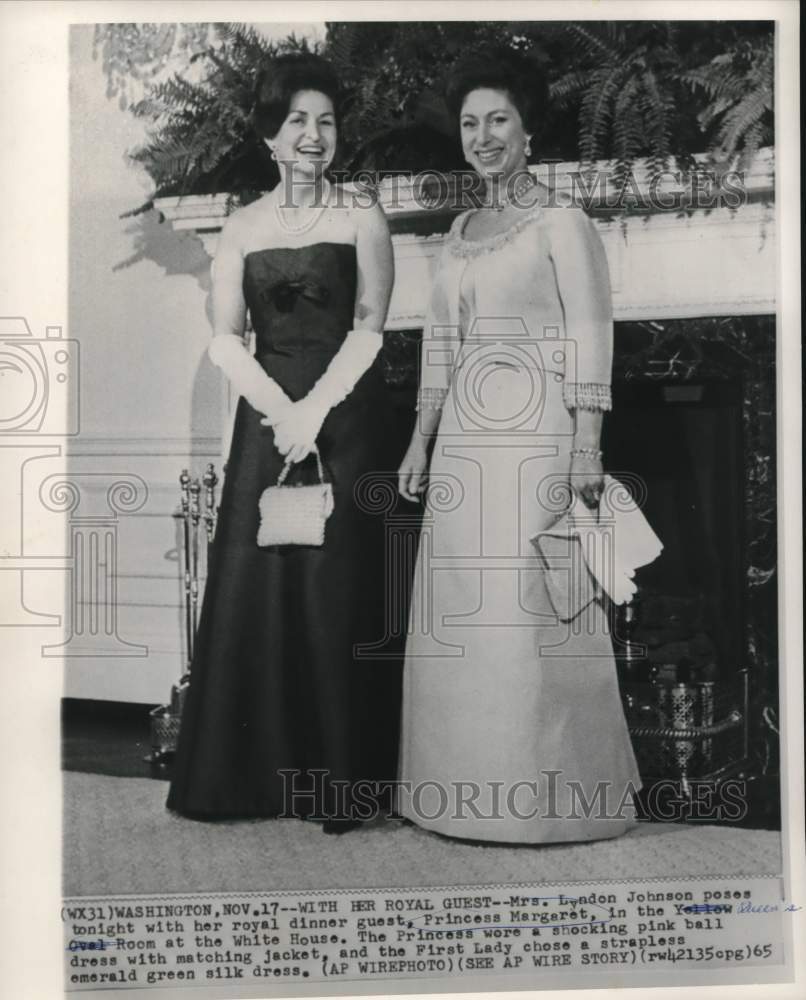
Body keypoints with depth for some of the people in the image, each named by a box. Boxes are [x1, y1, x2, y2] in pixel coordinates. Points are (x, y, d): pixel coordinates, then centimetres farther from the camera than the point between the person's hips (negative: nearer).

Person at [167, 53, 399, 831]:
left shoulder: (361, 220, 6)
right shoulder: (243, 228, 12)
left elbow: (369, 329, -4)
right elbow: (225, 338, 4)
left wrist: (315, 409, -15)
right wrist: (280, 410, -11)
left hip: (345, 417, -2)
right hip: (265, 416, 3)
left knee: (336, 590, -4)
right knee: (252, 586, 0)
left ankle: (335, 781, 7)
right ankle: (255, 772, 12)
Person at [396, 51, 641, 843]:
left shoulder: (560, 222, -1)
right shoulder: (460, 231, 18)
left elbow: (591, 340, -8)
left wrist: (585, 450, -16)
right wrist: (420, 442, 12)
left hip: (536, 435, -6)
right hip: (465, 437, 7)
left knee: (533, 613, -4)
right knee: (462, 617, 8)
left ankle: (553, 794, 12)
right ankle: (477, 788, 22)